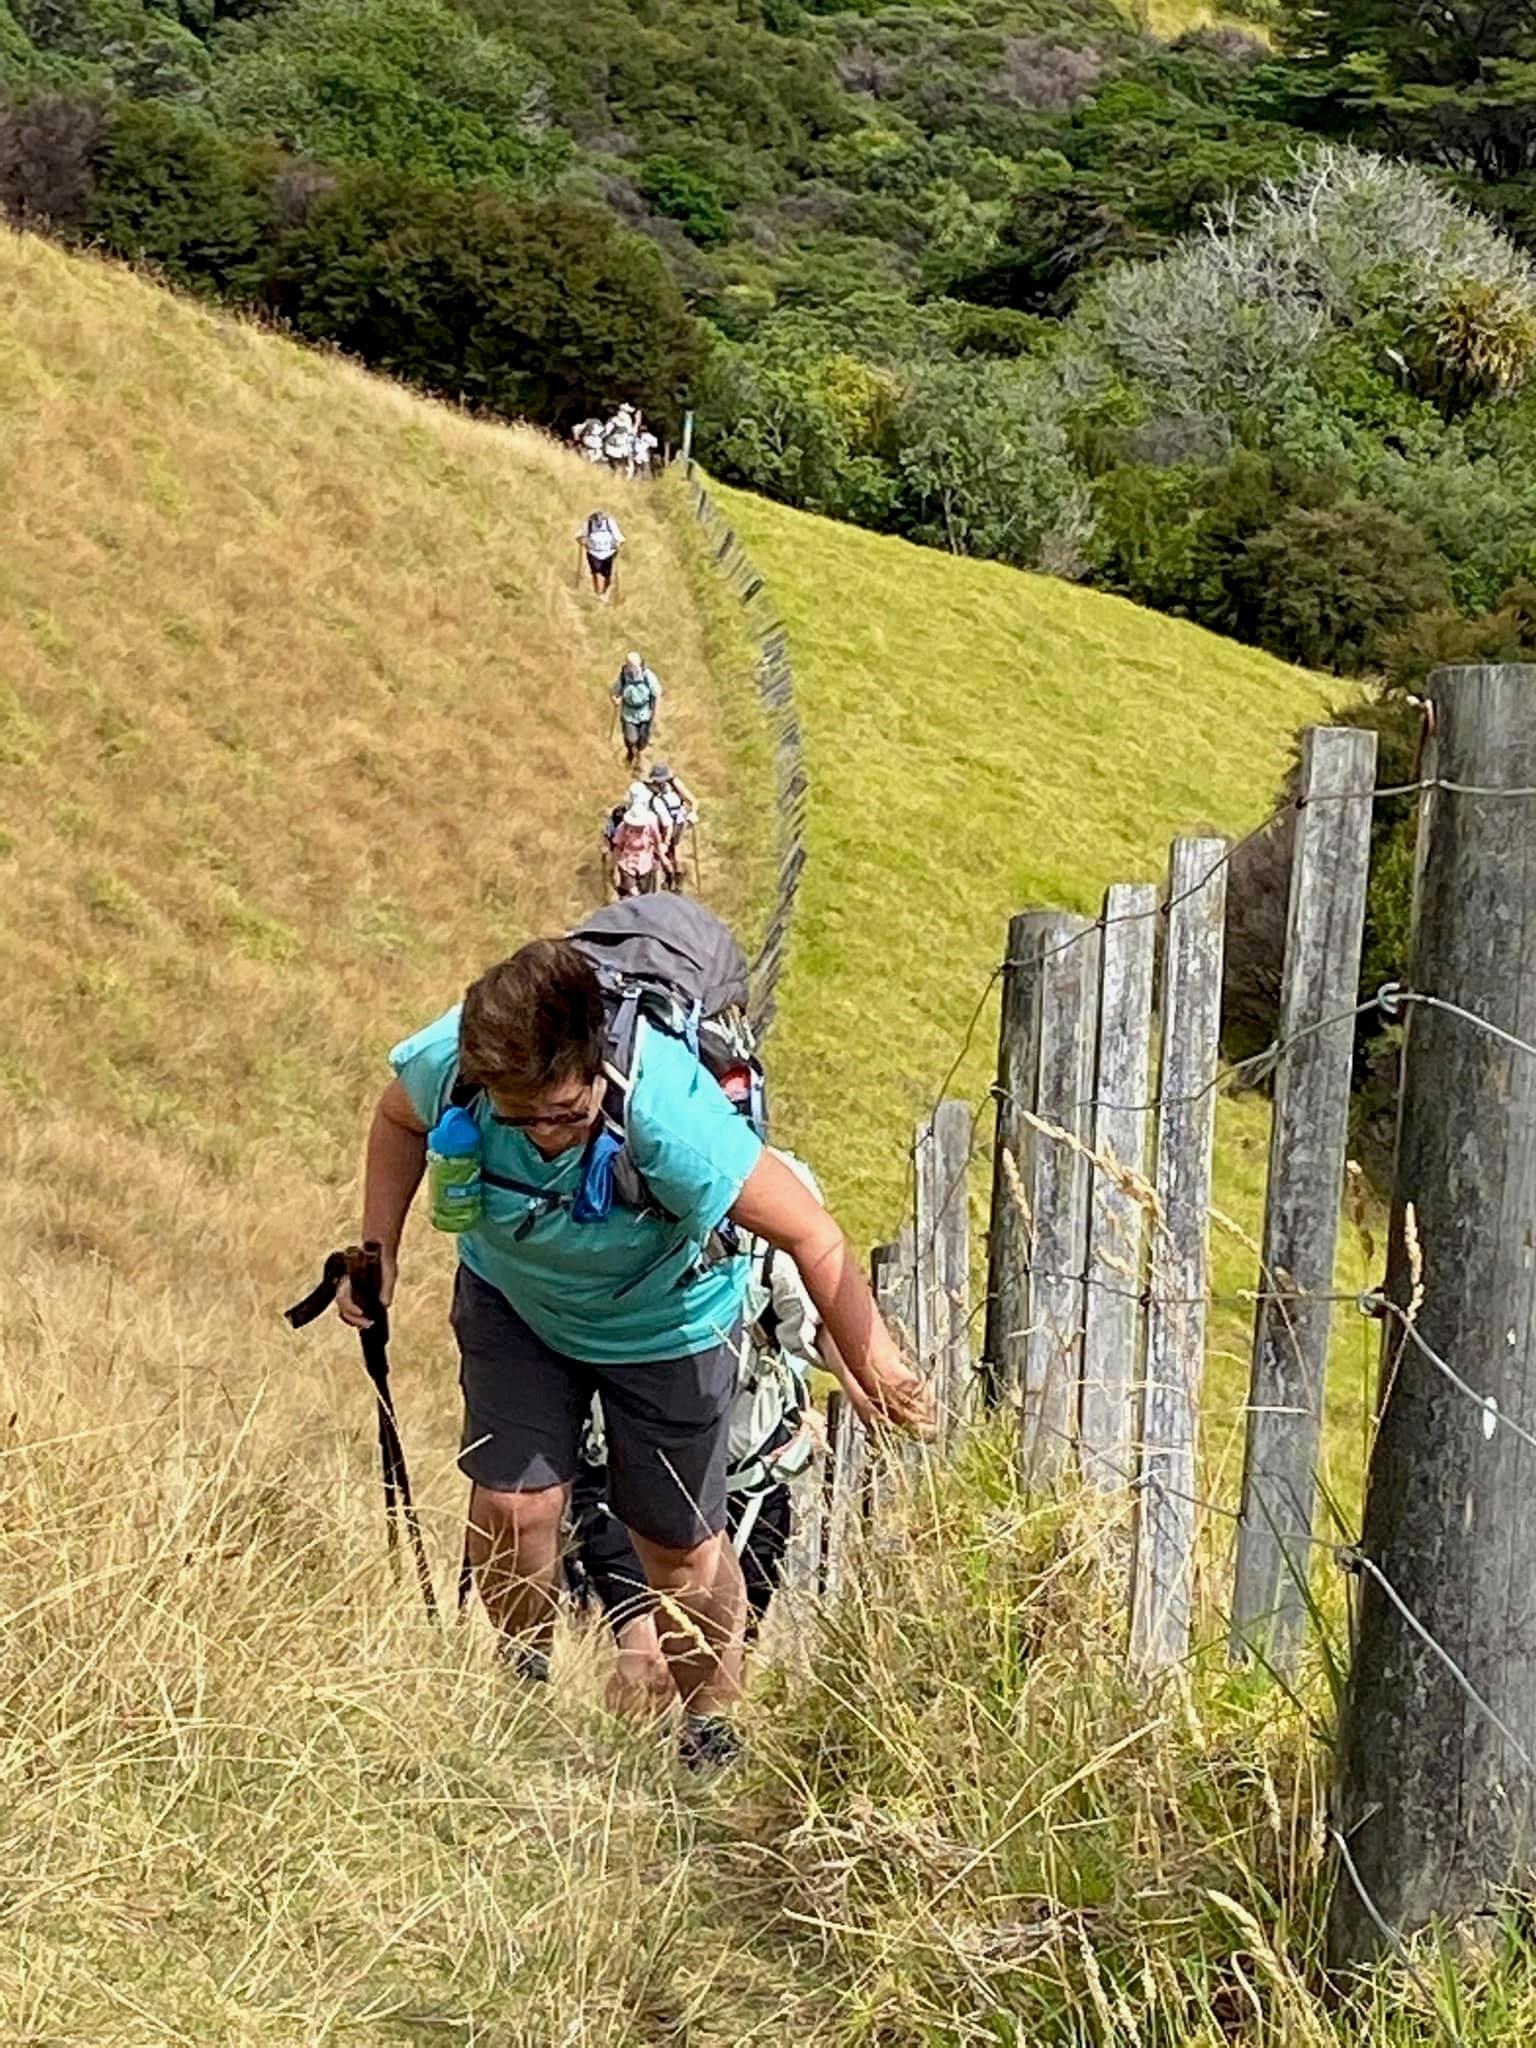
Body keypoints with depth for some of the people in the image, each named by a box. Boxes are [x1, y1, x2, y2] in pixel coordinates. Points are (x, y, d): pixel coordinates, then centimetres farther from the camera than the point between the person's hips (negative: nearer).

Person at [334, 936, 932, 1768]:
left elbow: (811, 1236, -34)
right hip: (511, 1297, 3)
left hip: (662, 1320, -3)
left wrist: (877, 1370, -32)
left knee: (678, 1542, 7)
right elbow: (399, 1119, -4)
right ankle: (522, 1685, 21)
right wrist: (378, 1254, -3)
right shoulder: (445, 1062, -31)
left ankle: (712, 1728, 32)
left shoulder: (670, 1117, -42)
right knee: (510, 1504, -8)